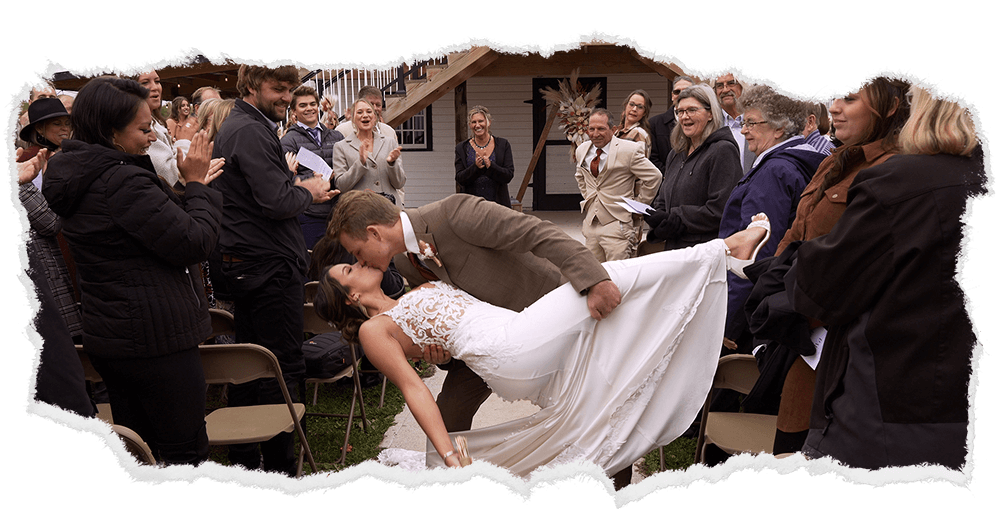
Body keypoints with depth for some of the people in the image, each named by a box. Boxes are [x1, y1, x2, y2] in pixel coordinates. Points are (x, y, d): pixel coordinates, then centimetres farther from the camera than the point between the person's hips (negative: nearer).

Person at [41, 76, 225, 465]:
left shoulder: (81, 177, 8)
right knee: (185, 451, 1)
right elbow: (195, 243, -20)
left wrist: (188, 186, 10)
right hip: (155, 337, -10)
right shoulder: (123, 181, -22)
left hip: (106, 333, 10)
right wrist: (197, 185, -7)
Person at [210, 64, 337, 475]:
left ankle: (242, 456, 28)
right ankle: (279, 465, 5)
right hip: (270, 266, -11)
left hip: (242, 265, 11)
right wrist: (308, 192, -6)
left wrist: (295, 187, 7)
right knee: (282, 366, -3)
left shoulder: (234, 126, 18)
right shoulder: (251, 131, -16)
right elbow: (276, 202, -23)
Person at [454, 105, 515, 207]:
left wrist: (490, 166, -19)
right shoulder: (461, 148, 8)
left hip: (497, 203, 0)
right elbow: (459, 179, 1)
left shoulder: (502, 144, 6)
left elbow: (509, 176, -1)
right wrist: (475, 167, -16)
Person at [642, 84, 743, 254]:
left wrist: (675, 220, -13)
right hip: (673, 248, 7)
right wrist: (657, 217, -3)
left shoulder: (723, 151, -8)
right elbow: (662, 201, 21)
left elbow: (719, 210, -16)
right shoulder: (676, 155, 18)